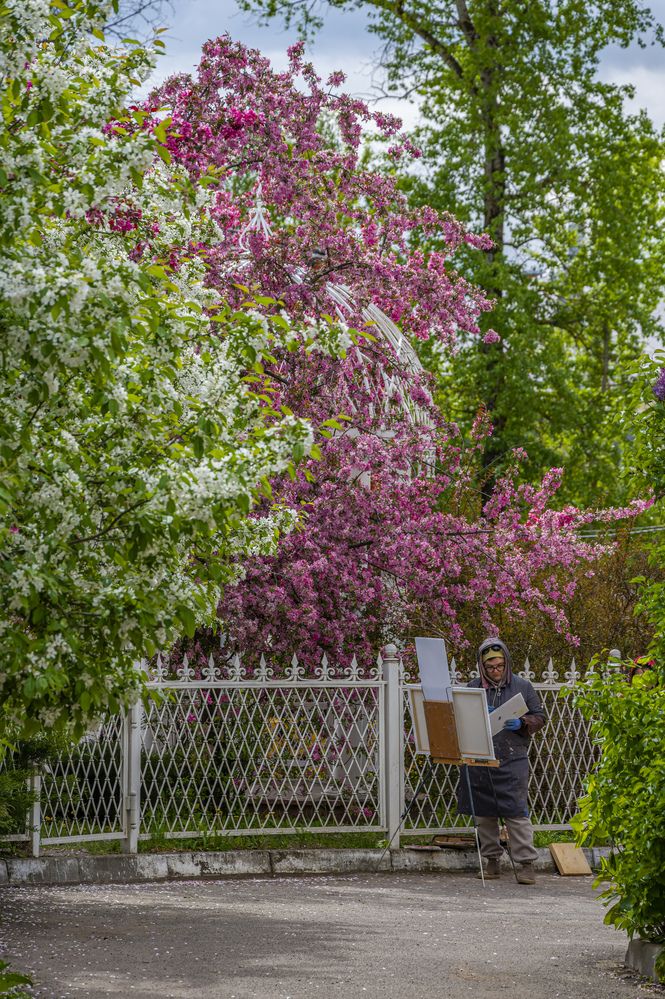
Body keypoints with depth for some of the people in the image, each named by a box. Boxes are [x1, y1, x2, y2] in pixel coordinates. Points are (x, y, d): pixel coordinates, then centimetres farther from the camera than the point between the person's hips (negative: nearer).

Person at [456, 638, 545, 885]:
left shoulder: (522, 687, 5)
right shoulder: (472, 688, 9)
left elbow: (539, 717, 9)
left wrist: (521, 724, -11)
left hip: (512, 761, -3)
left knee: (516, 811, -9)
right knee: (484, 813, 7)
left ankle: (525, 863, -6)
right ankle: (492, 861, 19)